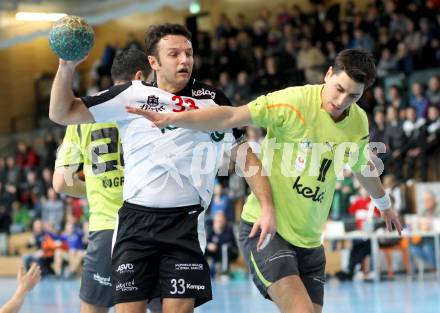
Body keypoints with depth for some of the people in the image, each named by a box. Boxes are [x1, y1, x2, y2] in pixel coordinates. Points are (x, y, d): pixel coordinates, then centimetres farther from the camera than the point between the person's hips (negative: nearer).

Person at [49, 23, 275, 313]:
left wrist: (267, 207, -2)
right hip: (135, 218, 1)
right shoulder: (130, 95, 7)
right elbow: (62, 114, 8)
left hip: (186, 222, 0)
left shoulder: (212, 100, 8)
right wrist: (67, 67, -7)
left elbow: (245, 155, 10)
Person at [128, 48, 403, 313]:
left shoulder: (359, 122, 3)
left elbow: (364, 167, 25)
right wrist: (174, 118, -38)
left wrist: (384, 204, 41)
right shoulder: (294, 102, -17)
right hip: (265, 229, -7)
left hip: (309, 241, 7)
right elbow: (231, 117, -25)